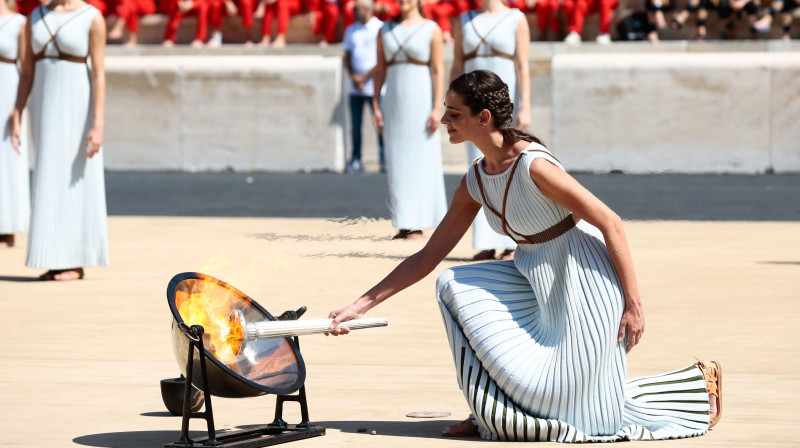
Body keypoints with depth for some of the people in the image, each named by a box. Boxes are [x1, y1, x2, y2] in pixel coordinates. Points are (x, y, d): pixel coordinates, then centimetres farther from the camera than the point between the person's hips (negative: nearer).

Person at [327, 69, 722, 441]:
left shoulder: (533, 166, -24)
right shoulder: (475, 181, 1)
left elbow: (611, 224, -21)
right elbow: (426, 258, 6)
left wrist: (633, 304, -22)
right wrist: (361, 306, 1)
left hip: (585, 282, -8)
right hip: (538, 279, 8)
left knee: (584, 412, -7)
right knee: (454, 286, -6)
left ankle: (700, 382, 13)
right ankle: (493, 412, 1)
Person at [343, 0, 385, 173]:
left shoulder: (381, 29, -1)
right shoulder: (351, 30, 14)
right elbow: (347, 57, 14)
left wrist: (364, 78, -8)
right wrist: (353, 76, -4)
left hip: (374, 86, -4)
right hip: (355, 87, 4)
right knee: (355, 124, 1)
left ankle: (385, 160, -5)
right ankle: (355, 160, 4)